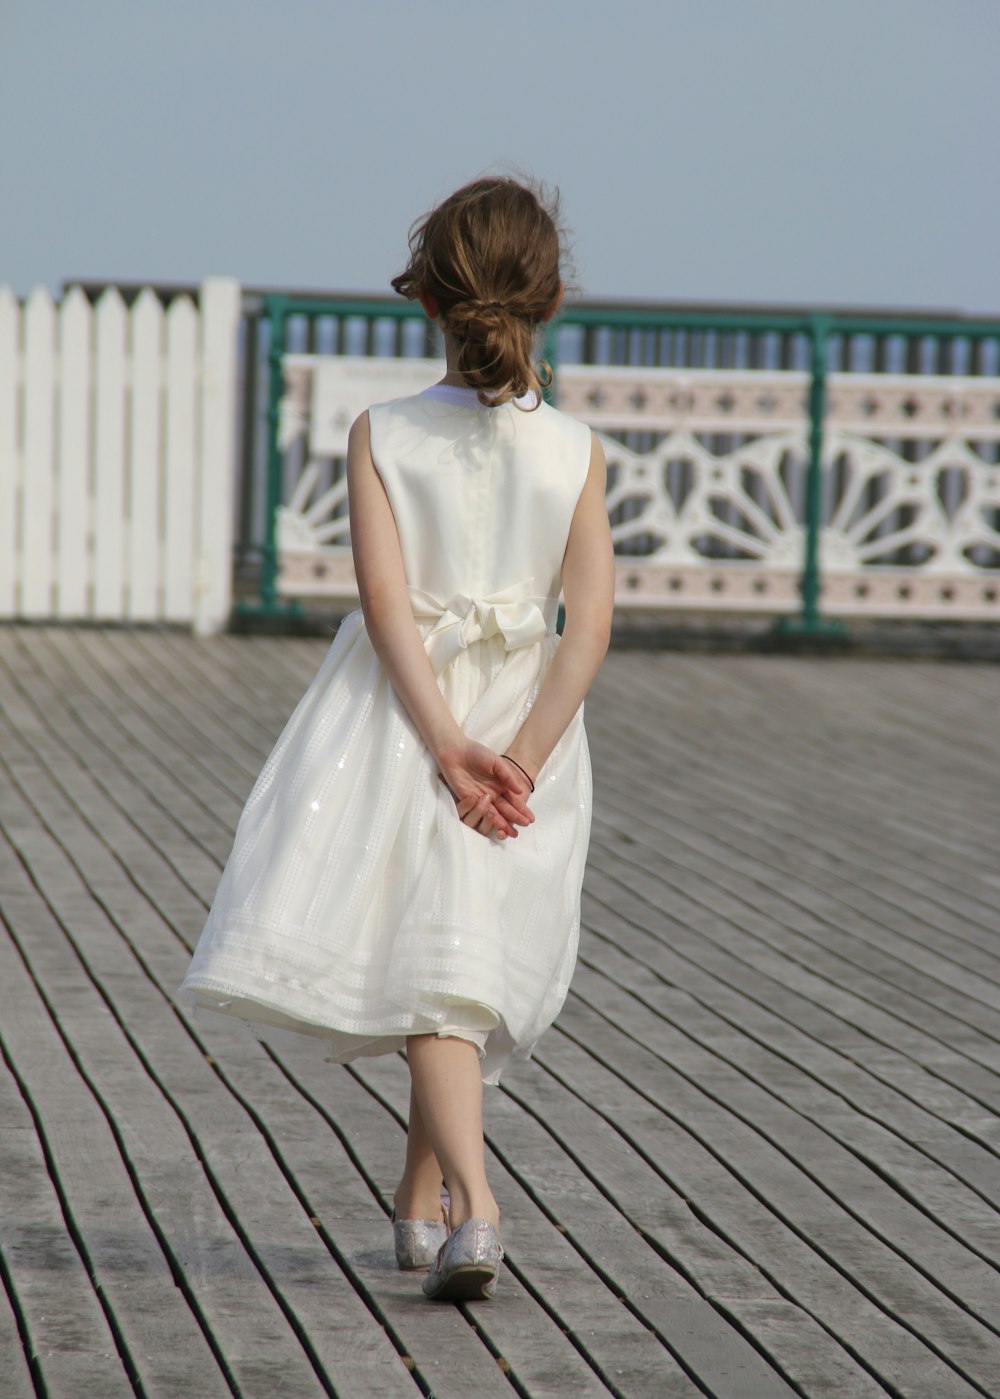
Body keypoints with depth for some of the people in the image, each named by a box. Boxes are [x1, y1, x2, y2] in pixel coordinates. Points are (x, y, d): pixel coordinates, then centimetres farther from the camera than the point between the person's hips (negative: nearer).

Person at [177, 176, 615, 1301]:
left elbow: (387, 604, -15)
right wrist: (520, 761, -12)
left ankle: (471, 1200, -24)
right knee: (468, 963, 16)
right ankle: (420, 1201, 26)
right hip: (523, 727, 2)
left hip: (405, 718, -2)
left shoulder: (381, 436, -7)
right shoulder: (575, 452, -3)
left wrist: (451, 747, -16)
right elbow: (589, 623, -11)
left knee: (431, 968, -4)